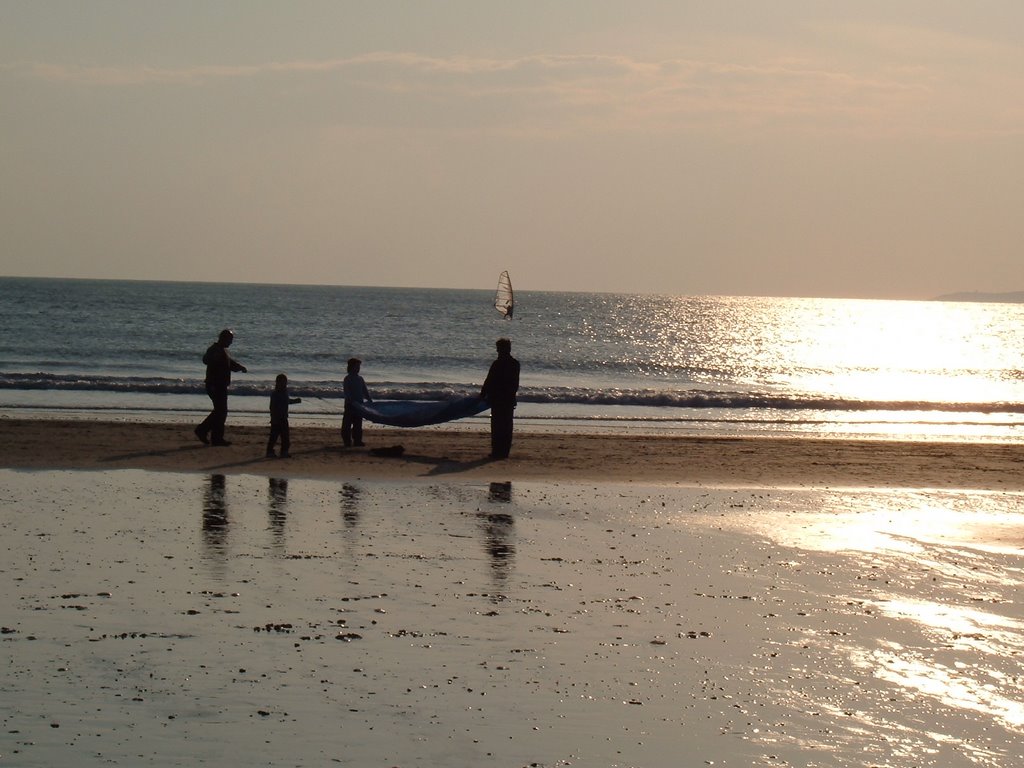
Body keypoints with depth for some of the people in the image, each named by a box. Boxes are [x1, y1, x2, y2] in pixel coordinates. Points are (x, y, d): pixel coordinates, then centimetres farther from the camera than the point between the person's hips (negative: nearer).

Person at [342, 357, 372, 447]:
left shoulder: (360, 379, 13)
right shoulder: (348, 379, -7)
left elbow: (365, 391, 15)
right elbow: (346, 392, -16)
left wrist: (369, 400, 5)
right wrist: (351, 401, -28)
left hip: (359, 403, 7)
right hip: (350, 404, -6)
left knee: (358, 423, 7)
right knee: (347, 423, -2)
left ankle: (357, 440, 11)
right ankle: (347, 440, 2)